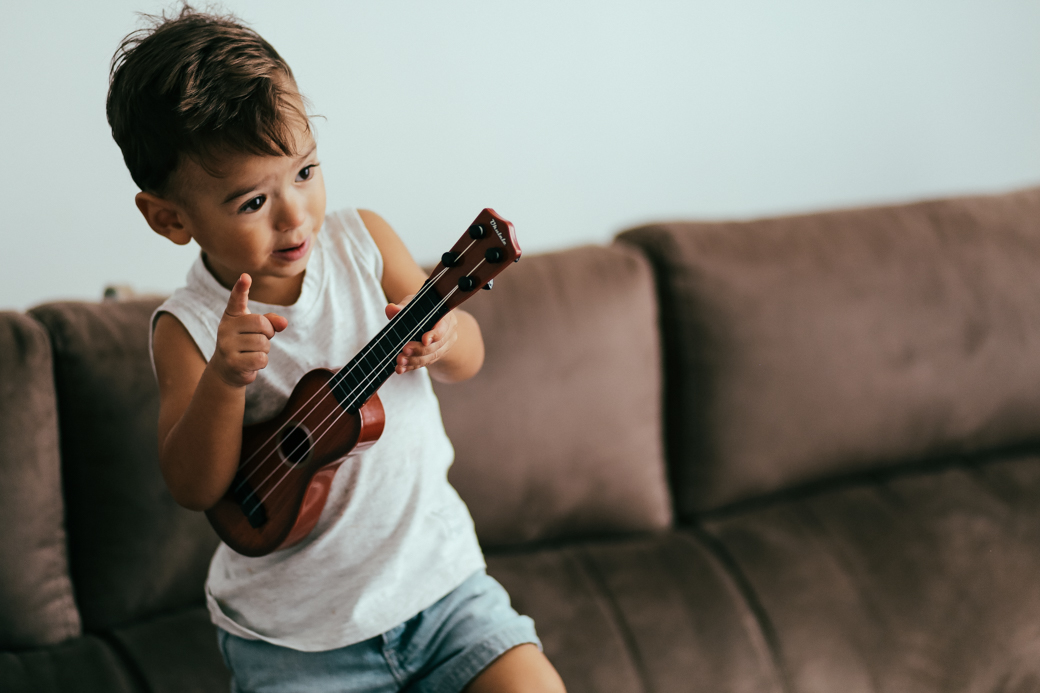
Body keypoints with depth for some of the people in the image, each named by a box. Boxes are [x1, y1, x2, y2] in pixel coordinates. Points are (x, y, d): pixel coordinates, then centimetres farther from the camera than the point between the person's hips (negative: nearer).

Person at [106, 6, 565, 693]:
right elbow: (197, 488, -15)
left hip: (435, 575, 2)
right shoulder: (188, 327, -11)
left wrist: (439, 335, -21)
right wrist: (224, 379, -33)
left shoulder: (362, 242, -3)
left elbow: (469, 358, 3)